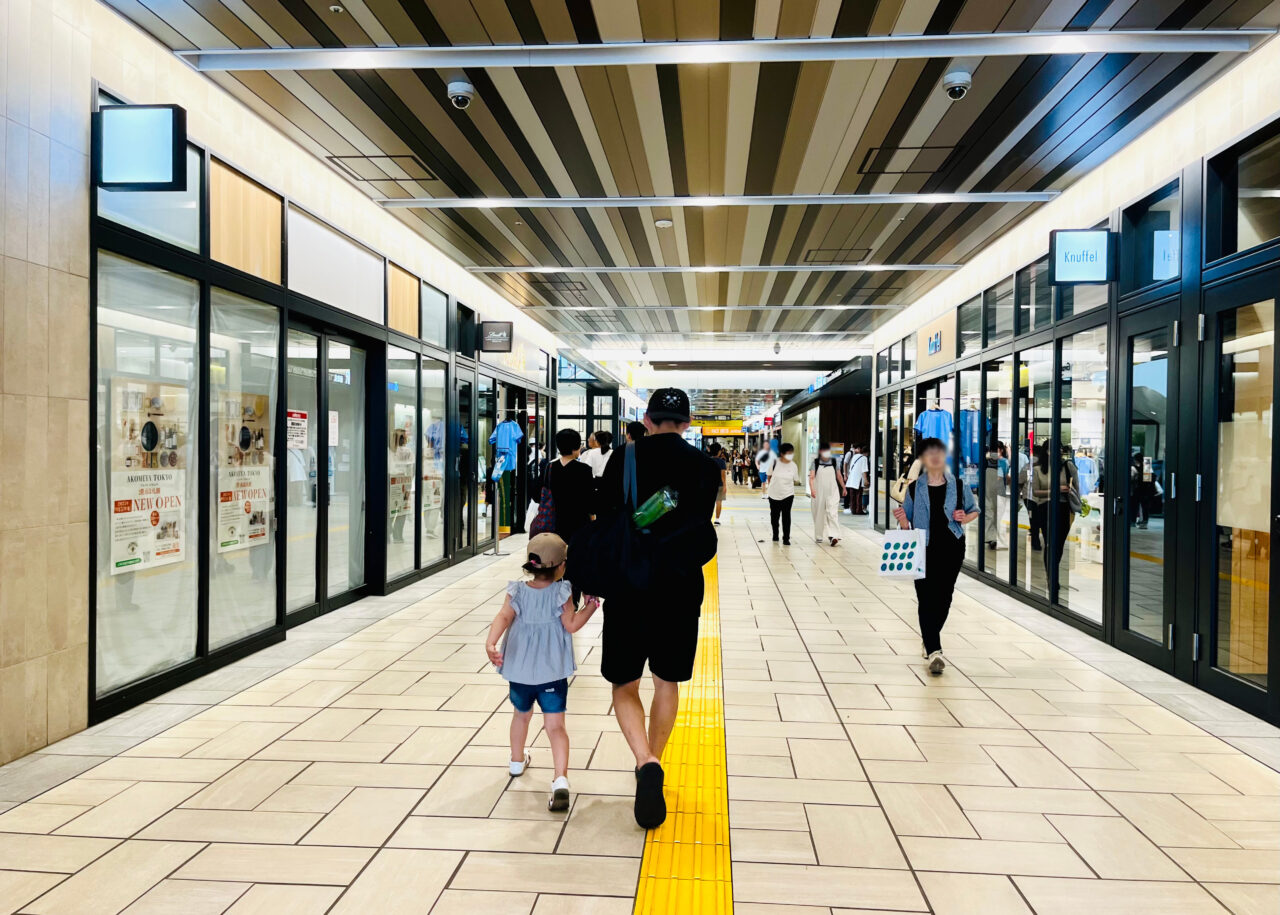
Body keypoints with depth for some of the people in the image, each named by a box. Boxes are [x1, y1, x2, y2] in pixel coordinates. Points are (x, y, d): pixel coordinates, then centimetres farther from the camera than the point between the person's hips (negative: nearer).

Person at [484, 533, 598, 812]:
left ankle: (517, 761, 49)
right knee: (555, 726, -4)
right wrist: (591, 604, -2)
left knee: (521, 715, 27)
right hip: (552, 672, -3)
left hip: (519, 670, 3)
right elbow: (571, 624, -13)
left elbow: (504, 617, -17)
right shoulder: (561, 592, -10)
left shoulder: (517, 592, -3)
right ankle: (561, 779, -20)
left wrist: (490, 643, -28)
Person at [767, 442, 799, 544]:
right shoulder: (775, 463, -9)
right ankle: (775, 535, 35)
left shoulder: (793, 465, -6)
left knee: (786, 516, -5)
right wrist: (773, 486, 5)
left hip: (788, 494, -1)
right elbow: (769, 476, 4)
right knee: (774, 516, 13)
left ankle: (786, 538, 4)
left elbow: (796, 480, 5)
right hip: (774, 494, 1)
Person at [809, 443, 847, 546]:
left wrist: (843, 488, 24)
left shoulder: (835, 462, 6)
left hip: (832, 492, 0)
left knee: (832, 513, -13)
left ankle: (833, 535, -23)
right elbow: (811, 477, -10)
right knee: (819, 514, 8)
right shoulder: (815, 462, 0)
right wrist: (812, 489, -24)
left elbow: (839, 476, 17)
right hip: (819, 493, 0)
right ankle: (819, 536, 21)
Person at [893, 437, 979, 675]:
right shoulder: (914, 488, 1)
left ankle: (929, 639, 33)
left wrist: (965, 518, -5)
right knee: (926, 598, -8)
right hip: (924, 549, -1)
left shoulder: (958, 485, 3)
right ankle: (934, 651, -9)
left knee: (944, 596, 9)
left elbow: (974, 509, 16)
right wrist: (903, 520, -18)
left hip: (951, 548, 2)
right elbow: (906, 524, 5)